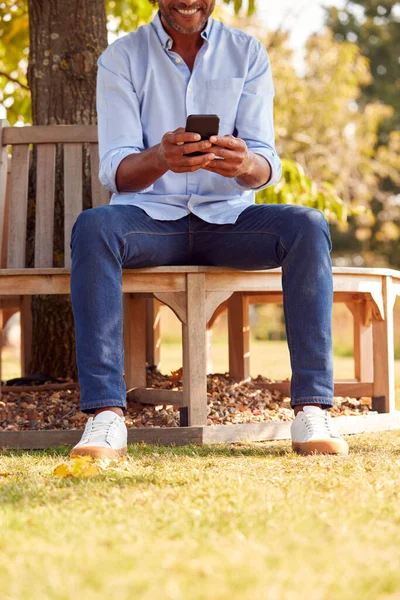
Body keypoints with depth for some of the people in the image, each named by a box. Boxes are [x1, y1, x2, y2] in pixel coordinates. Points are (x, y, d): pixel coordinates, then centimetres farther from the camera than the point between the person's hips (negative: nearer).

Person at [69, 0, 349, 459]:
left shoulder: (248, 54, 5)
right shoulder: (122, 58, 1)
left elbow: (267, 167, -5)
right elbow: (115, 173, -10)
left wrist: (245, 164, -31)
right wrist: (160, 158, -34)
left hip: (228, 217, 1)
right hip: (150, 217, -1)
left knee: (308, 226, -27)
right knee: (92, 227, -34)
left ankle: (312, 411, -31)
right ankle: (105, 413, -39)